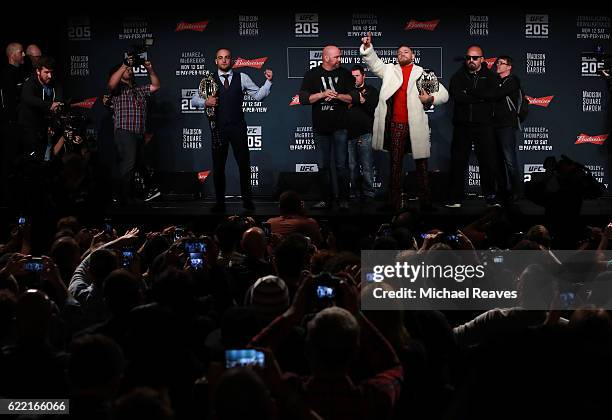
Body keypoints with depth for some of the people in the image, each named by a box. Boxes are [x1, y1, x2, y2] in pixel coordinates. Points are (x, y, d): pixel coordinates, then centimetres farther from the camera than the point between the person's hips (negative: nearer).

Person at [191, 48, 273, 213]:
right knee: (218, 166, 5)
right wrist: (205, 102, -16)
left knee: (244, 164, 1)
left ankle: (247, 201, 13)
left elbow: (258, 95, 4)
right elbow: (194, 100, 4)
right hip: (218, 128, 0)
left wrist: (268, 81, -10)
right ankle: (220, 202, 15)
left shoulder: (242, 78, 5)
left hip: (238, 127, 0)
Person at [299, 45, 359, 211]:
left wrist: (338, 95, -12)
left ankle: (343, 200, 0)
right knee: (323, 166, 6)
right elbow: (303, 98, -3)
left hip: (339, 127, -1)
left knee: (341, 165, -4)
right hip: (320, 127, 1)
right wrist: (322, 94, -13)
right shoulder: (312, 75, 5)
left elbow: (355, 98, 1)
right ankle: (326, 200, 12)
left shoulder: (345, 74, 6)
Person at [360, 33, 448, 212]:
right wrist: (367, 47, -10)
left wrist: (430, 98, -9)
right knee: (395, 163, 4)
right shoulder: (389, 70, 16)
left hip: (417, 125, -1)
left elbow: (443, 94, 11)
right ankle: (393, 202, 6)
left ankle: (425, 202, 6)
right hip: (396, 125, 1)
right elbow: (374, 62, 7)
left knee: (421, 164, 2)